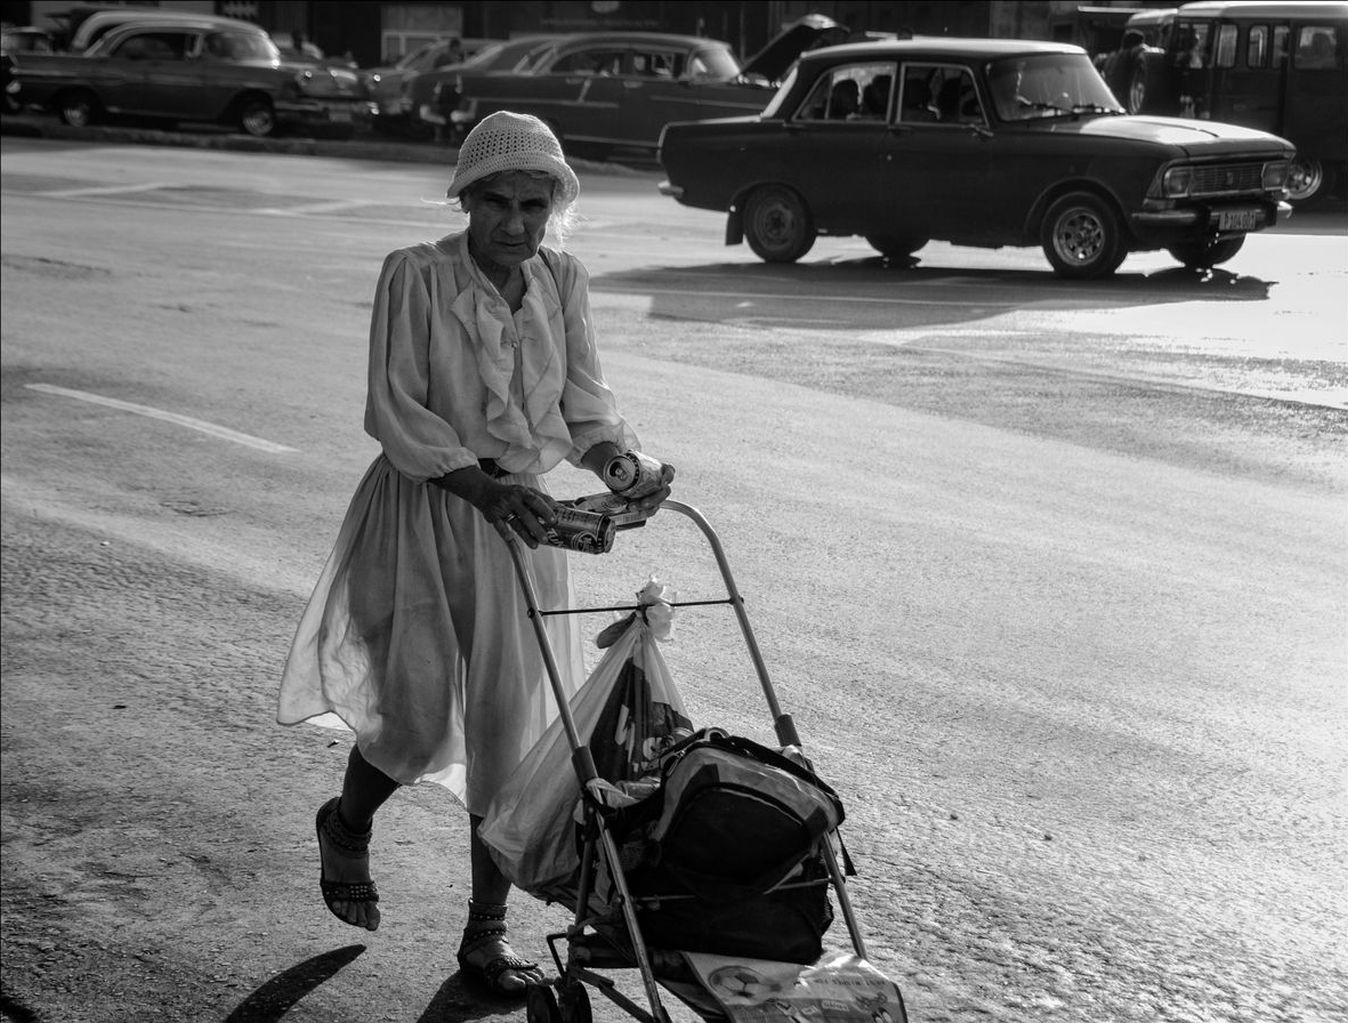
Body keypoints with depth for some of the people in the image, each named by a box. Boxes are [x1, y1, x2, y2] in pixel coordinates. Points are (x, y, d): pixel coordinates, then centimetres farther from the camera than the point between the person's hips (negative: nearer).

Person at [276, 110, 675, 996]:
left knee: (512, 723, 3)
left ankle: (488, 933, 16)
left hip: (522, 518, 4)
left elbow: (586, 400, 2)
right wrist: (481, 485, -27)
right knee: (418, 717, -7)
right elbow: (396, 410, -15)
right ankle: (347, 826, 30)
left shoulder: (564, 283, 0)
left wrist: (624, 462, -19)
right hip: (423, 512, -3)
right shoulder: (416, 277, -12)